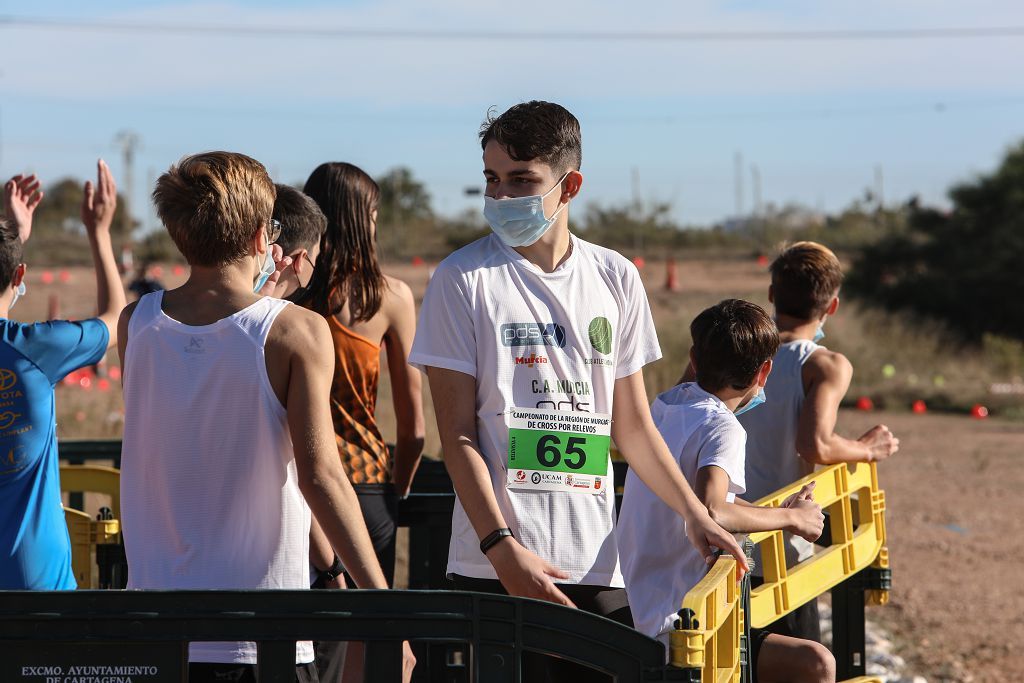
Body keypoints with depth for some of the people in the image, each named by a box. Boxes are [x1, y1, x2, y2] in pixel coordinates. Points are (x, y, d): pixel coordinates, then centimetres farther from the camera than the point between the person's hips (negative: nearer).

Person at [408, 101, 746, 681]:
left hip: (596, 565, 4)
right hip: (499, 567, -4)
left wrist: (695, 514, 11)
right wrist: (503, 549, -14)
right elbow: (458, 435, -5)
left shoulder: (615, 278, 11)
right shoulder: (464, 280, -1)